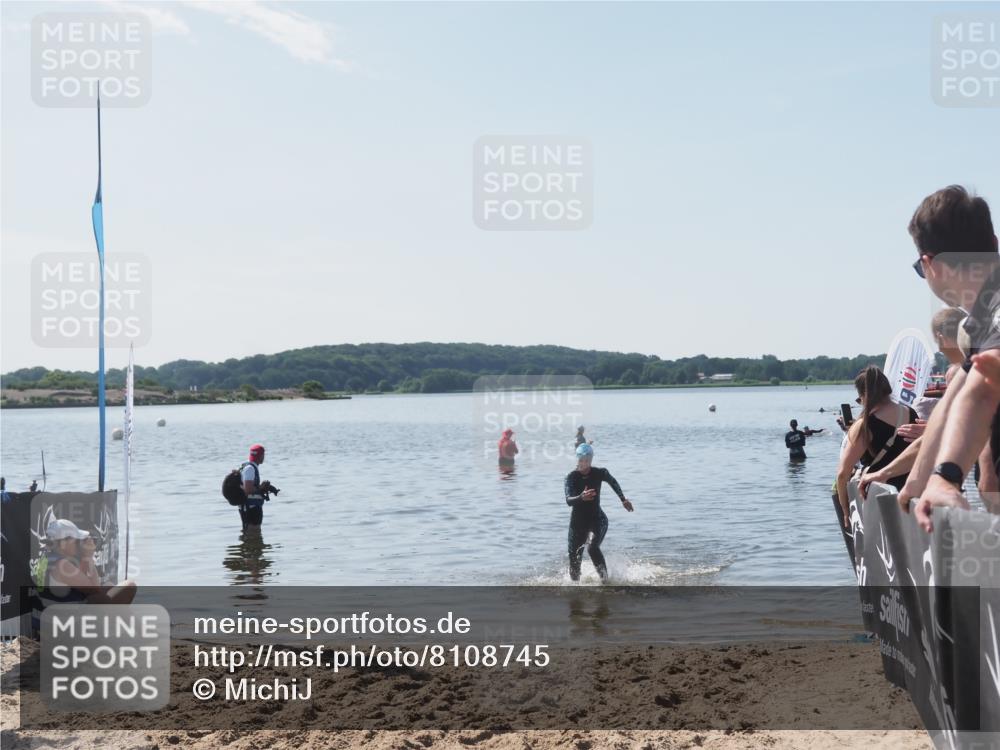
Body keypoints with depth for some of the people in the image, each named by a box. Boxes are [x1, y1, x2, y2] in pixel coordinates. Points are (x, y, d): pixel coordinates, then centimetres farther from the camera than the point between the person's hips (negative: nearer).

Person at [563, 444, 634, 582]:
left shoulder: (599, 473, -7)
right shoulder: (571, 477, -12)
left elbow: (613, 481, 17)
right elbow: (568, 500, -27)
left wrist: (623, 499, 21)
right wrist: (581, 498, -47)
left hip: (597, 520, -1)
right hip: (577, 522, 1)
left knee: (592, 547, -27)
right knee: (574, 558, 1)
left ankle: (605, 578, -16)